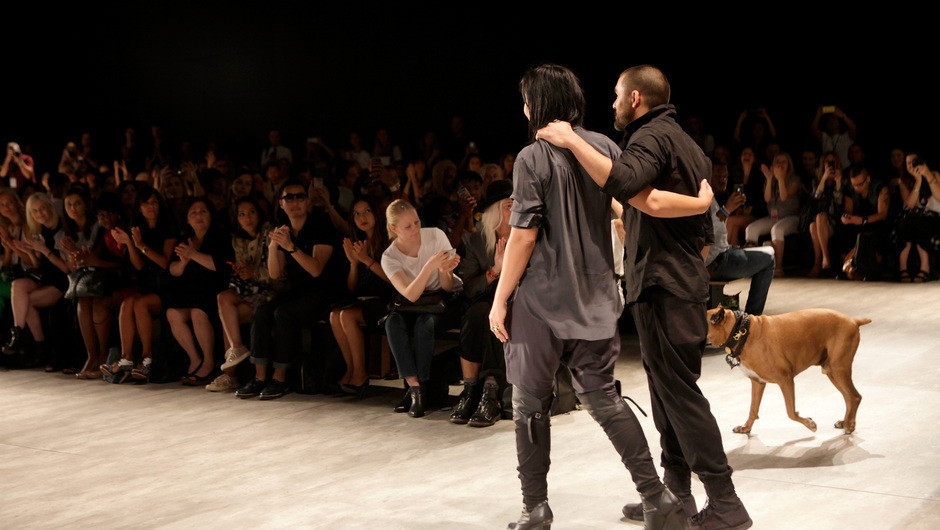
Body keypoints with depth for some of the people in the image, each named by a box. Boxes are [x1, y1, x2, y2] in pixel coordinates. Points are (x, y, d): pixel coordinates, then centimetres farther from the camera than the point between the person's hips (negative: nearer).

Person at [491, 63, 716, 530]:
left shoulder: (533, 157, -11)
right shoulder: (603, 146, 3)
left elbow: (524, 236, -14)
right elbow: (645, 201, -5)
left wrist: (500, 299, -7)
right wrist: (702, 203, 11)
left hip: (542, 299, -5)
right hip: (595, 299, 5)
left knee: (530, 404, 8)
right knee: (602, 397, 13)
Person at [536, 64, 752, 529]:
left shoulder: (652, 136, -11)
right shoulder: (685, 142, 22)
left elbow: (623, 181, -34)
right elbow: (705, 230, 24)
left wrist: (572, 141, -26)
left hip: (662, 289, -10)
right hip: (684, 282, 10)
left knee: (679, 391, -9)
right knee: (668, 387, 14)